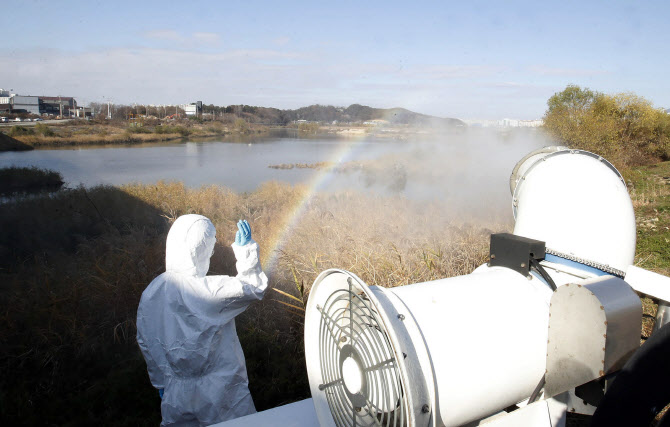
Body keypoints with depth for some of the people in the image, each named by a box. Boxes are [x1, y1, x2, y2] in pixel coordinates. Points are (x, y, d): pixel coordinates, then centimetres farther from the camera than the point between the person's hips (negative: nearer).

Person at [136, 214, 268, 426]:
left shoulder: (151, 292, -9)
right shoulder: (212, 291, -27)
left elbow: (146, 342, 4)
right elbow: (254, 288, -12)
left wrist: (159, 381, 17)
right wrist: (246, 250, -11)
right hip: (221, 394, -5)